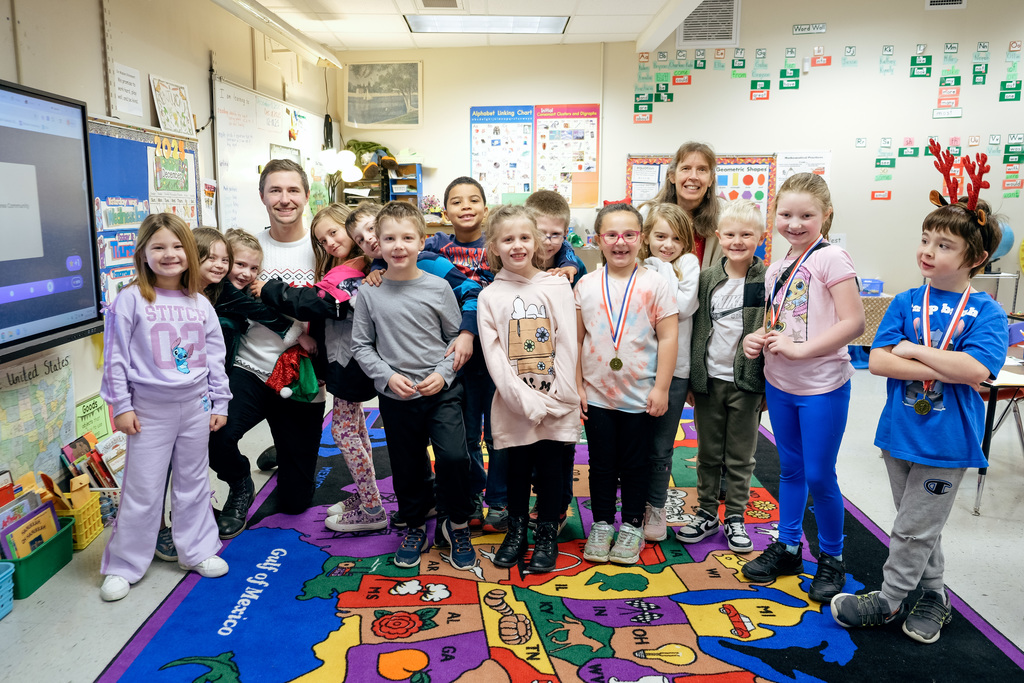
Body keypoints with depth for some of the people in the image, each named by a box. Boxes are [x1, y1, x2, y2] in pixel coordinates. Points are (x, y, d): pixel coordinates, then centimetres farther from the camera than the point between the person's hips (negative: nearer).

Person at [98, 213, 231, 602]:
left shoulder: (200, 304, 5)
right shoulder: (131, 300, -7)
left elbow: (215, 357, 9)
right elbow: (115, 357, -6)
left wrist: (220, 403, 8)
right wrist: (121, 406, -8)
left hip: (195, 406, 4)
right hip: (150, 409, -3)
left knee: (193, 483, 15)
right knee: (142, 490, 3)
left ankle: (196, 551, 29)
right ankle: (123, 566, 18)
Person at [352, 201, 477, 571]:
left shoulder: (438, 287, -3)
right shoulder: (368, 292, -1)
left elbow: (457, 336, 3)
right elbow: (361, 346, 3)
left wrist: (444, 373, -11)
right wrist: (388, 376, -10)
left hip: (442, 391, -1)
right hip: (396, 397, 2)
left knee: (453, 457, -15)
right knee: (407, 467, 12)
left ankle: (457, 524, 11)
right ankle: (416, 525, 37)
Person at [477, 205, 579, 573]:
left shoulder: (557, 286, 1)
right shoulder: (490, 296, 1)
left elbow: (567, 344, -3)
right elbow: (493, 354, -6)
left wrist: (558, 398, -9)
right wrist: (526, 400, -14)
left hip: (555, 403, 0)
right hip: (514, 404, 0)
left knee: (551, 468, 8)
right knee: (517, 468, 12)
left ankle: (547, 534, 26)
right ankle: (516, 531, 31)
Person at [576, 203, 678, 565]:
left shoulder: (655, 284, -6)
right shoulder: (585, 285, 1)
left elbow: (667, 338, -6)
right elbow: (576, 339, 3)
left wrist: (661, 388, -9)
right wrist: (576, 386, 1)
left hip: (640, 397, -1)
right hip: (597, 395, 2)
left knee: (635, 464, 12)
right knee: (601, 463, 13)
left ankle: (632, 527, 28)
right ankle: (602, 525, 29)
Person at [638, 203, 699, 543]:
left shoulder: (688, 264, 2)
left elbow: (683, 307, -13)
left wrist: (663, 272, -8)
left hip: (673, 368, -1)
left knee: (661, 448, 7)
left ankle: (656, 509, 24)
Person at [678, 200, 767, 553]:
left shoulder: (768, 281, -5)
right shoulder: (707, 279, 2)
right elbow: (695, 328, 5)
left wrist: (770, 385, -8)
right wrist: (691, 379, 4)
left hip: (747, 382, -2)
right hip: (709, 379, 2)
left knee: (740, 457, 9)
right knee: (708, 453, 13)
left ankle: (735, 518, 24)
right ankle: (706, 513, 28)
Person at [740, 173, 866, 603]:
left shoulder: (831, 259, -13)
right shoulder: (777, 268, 8)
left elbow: (853, 322, -18)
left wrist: (799, 349, -22)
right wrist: (757, 339, -2)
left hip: (822, 387, -6)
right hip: (779, 384, 7)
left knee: (819, 476, 3)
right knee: (789, 469, 18)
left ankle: (831, 559, 24)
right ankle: (787, 547, 33)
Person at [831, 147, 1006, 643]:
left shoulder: (985, 312, -8)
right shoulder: (906, 302, 0)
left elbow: (975, 369, -24)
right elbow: (878, 361, -9)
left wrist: (914, 350, -16)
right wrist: (945, 369, -16)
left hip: (946, 441, -4)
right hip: (899, 431, 4)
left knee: (914, 529, 7)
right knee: (921, 525, 19)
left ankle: (887, 601, 27)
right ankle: (932, 599, 37)